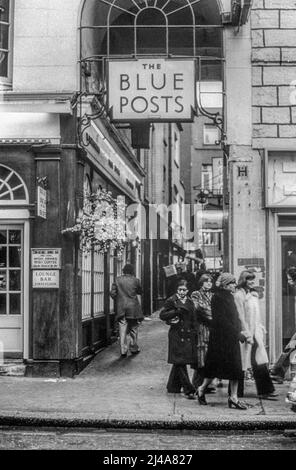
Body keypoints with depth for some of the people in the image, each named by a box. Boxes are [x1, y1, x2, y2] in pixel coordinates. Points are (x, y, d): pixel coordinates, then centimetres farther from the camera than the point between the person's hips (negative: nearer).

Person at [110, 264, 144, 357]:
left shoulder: (117, 280, 0)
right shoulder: (135, 280, -4)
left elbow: (112, 293, -1)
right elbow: (140, 292, 10)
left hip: (121, 308, 1)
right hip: (133, 307, -1)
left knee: (122, 330, 3)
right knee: (133, 328, 13)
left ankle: (123, 351, 1)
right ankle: (133, 348, 20)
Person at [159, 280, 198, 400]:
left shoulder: (190, 302, 13)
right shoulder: (171, 301, -2)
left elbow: (193, 320, 18)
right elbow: (162, 315, -8)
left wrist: (194, 333, 10)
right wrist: (175, 312, -18)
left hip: (188, 335, 5)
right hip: (176, 334, -5)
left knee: (179, 363, 11)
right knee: (180, 362, -9)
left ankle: (173, 386, 24)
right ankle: (188, 389, -12)